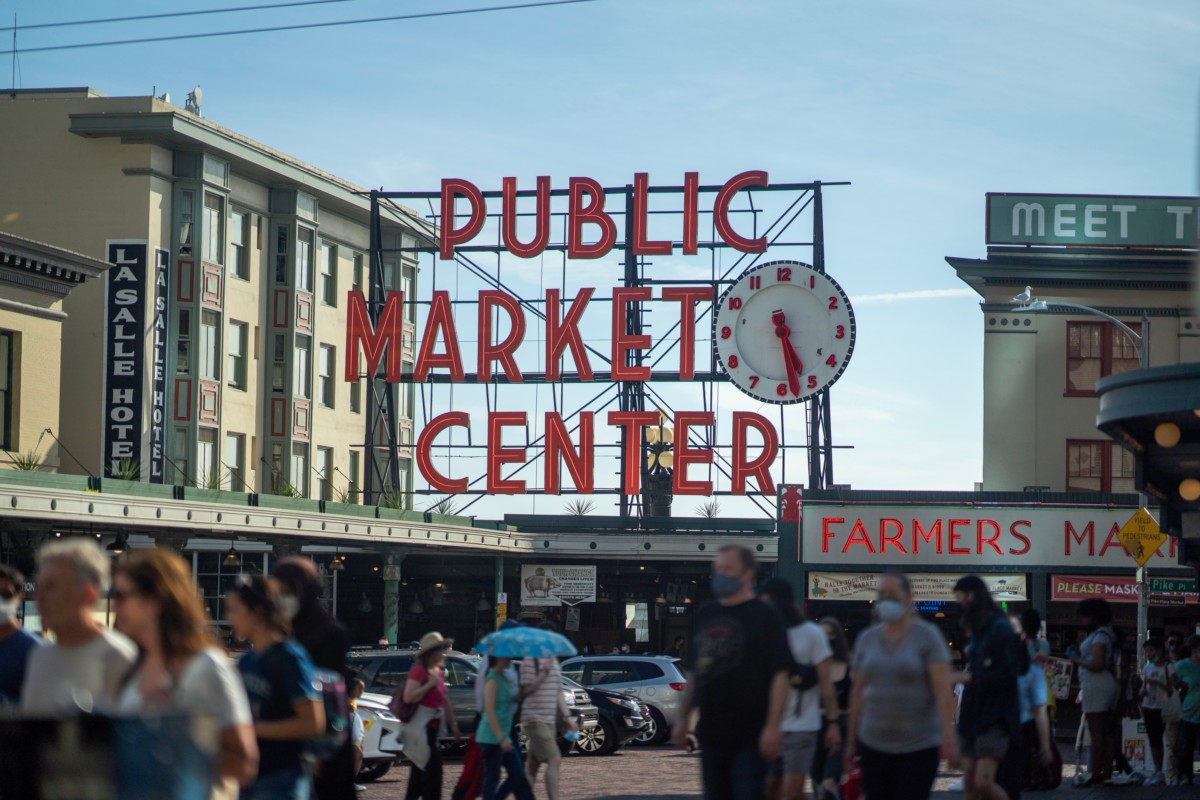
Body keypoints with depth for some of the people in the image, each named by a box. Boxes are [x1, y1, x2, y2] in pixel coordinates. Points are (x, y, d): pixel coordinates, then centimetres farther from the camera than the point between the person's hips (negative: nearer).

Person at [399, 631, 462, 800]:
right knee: (432, 771, -12)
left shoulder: (439, 672, 16)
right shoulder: (419, 671, -12)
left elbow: (445, 701, 23)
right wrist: (430, 684, -22)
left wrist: (454, 725, 24)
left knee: (419, 774, 12)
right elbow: (408, 697, -23)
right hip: (420, 728, -9)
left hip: (431, 728, 9)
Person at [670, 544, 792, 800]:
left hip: (749, 737, -6)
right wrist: (683, 717, 14)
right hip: (711, 733, 6)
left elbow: (780, 674, -12)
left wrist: (773, 726, -19)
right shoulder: (706, 615, 12)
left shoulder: (764, 616, -6)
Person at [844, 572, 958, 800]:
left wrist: (948, 734, -20)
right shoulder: (867, 638, 9)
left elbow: (942, 690, -10)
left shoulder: (927, 636, -3)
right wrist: (851, 741, 11)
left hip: (919, 744, -4)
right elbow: (857, 693, 12)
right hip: (873, 744, 4)